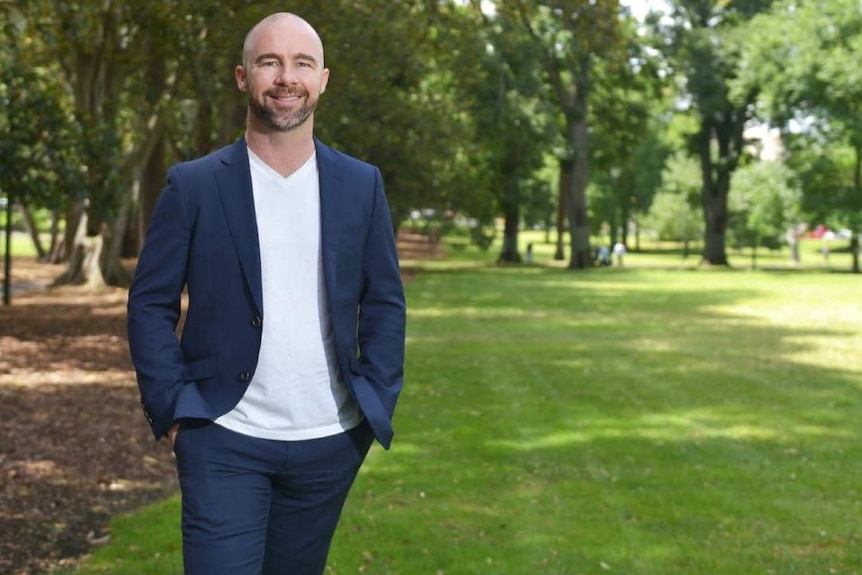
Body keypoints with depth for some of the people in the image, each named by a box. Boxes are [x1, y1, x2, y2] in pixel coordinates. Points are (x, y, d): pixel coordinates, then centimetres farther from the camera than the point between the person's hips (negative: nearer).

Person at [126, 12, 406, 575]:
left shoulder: (362, 185, 4)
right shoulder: (194, 185, -3)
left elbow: (385, 302, 8)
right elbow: (151, 303, -1)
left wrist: (378, 402, -1)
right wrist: (172, 409, -9)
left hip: (331, 443, 3)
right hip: (225, 442, -2)